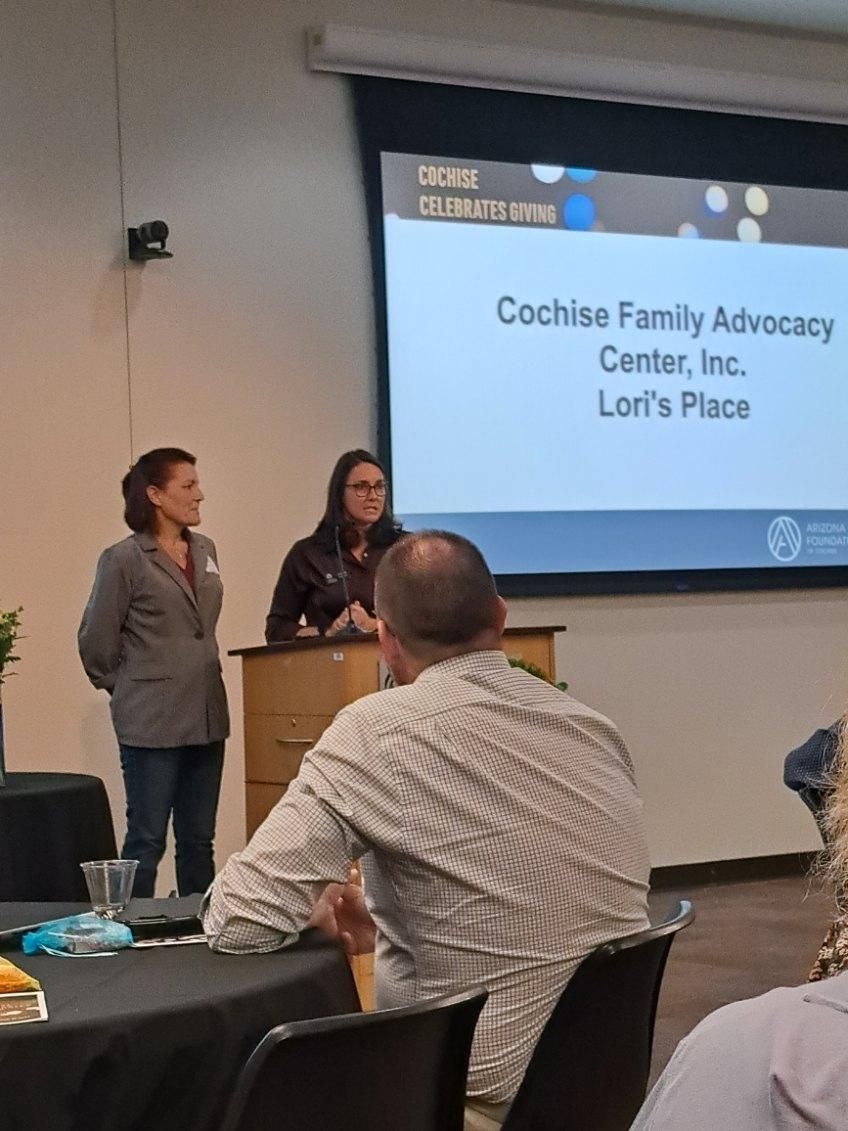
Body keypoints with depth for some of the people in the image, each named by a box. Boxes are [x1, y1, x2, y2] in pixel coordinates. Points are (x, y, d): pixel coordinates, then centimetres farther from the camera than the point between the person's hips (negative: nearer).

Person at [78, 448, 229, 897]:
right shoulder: (123, 560, -9)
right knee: (147, 840, -1)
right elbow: (95, 641, -3)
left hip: (206, 716, 6)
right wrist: (127, 689, 6)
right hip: (152, 722, -6)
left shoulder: (205, 550, 11)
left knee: (199, 840, 11)